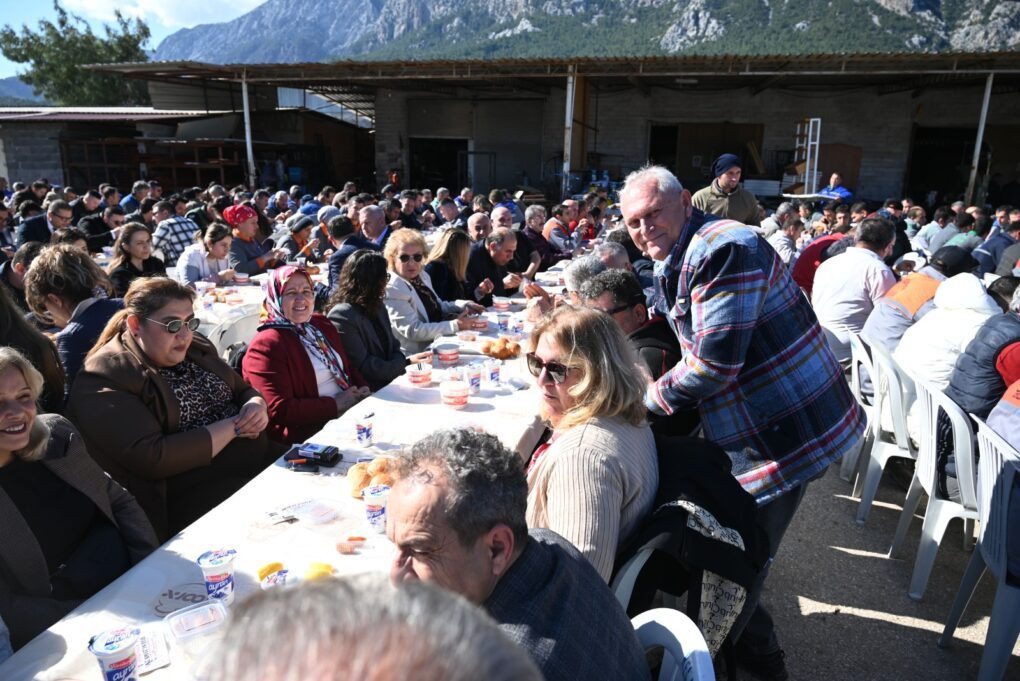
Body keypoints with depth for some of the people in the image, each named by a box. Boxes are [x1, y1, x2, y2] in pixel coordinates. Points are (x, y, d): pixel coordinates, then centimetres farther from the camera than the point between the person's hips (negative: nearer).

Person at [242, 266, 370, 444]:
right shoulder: (265, 345, -8)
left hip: (352, 412, 8)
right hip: (308, 433, -8)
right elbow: (279, 410, -14)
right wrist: (335, 404, -13)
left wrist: (363, 388, 2)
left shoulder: (321, 324, 16)